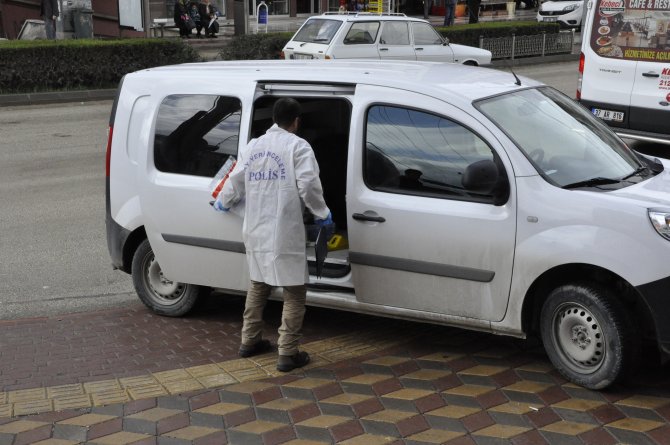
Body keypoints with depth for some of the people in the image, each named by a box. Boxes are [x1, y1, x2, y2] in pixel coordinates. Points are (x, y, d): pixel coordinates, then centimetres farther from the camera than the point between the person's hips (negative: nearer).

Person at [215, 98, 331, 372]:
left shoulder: (253, 146, 12)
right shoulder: (297, 146, -7)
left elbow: (235, 182, 18)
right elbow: (309, 186, -16)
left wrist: (223, 203, 38)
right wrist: (322, 214, 0)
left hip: (255, 232, 7)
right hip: (285, 234, -7)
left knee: (258, 286, 23)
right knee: (294, 293, 1)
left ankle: (250, 341, 31)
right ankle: (287, 354, -1)